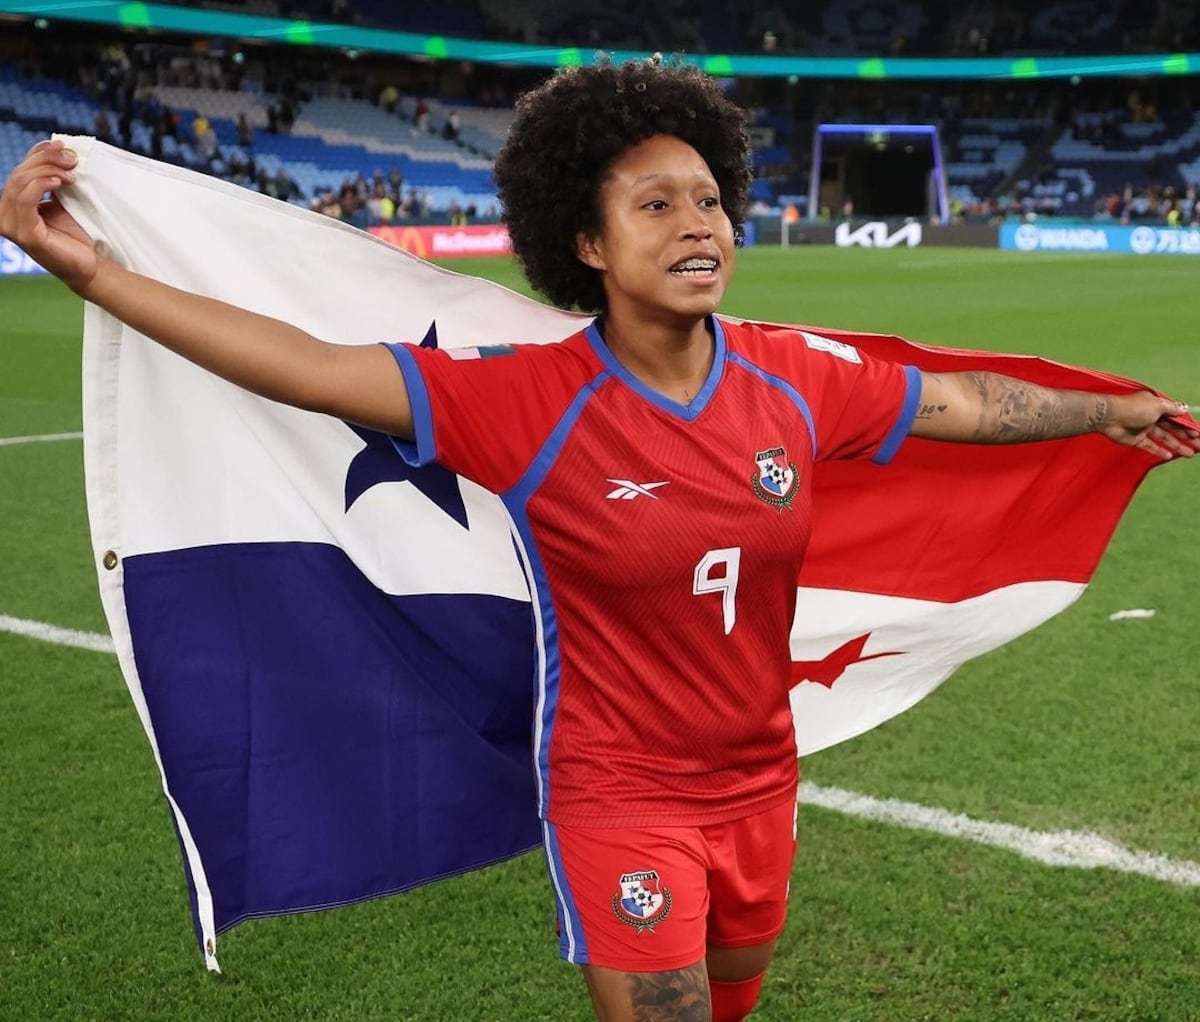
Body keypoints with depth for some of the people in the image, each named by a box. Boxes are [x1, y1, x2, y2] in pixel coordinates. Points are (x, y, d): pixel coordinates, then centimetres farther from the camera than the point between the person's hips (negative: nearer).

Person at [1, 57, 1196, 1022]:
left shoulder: (793, 379, -9)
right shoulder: (527, 404, -22)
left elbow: (963, 400, 6)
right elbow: (312, 368, -25)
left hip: (759, 779, 5)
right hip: (619, 799, -5)